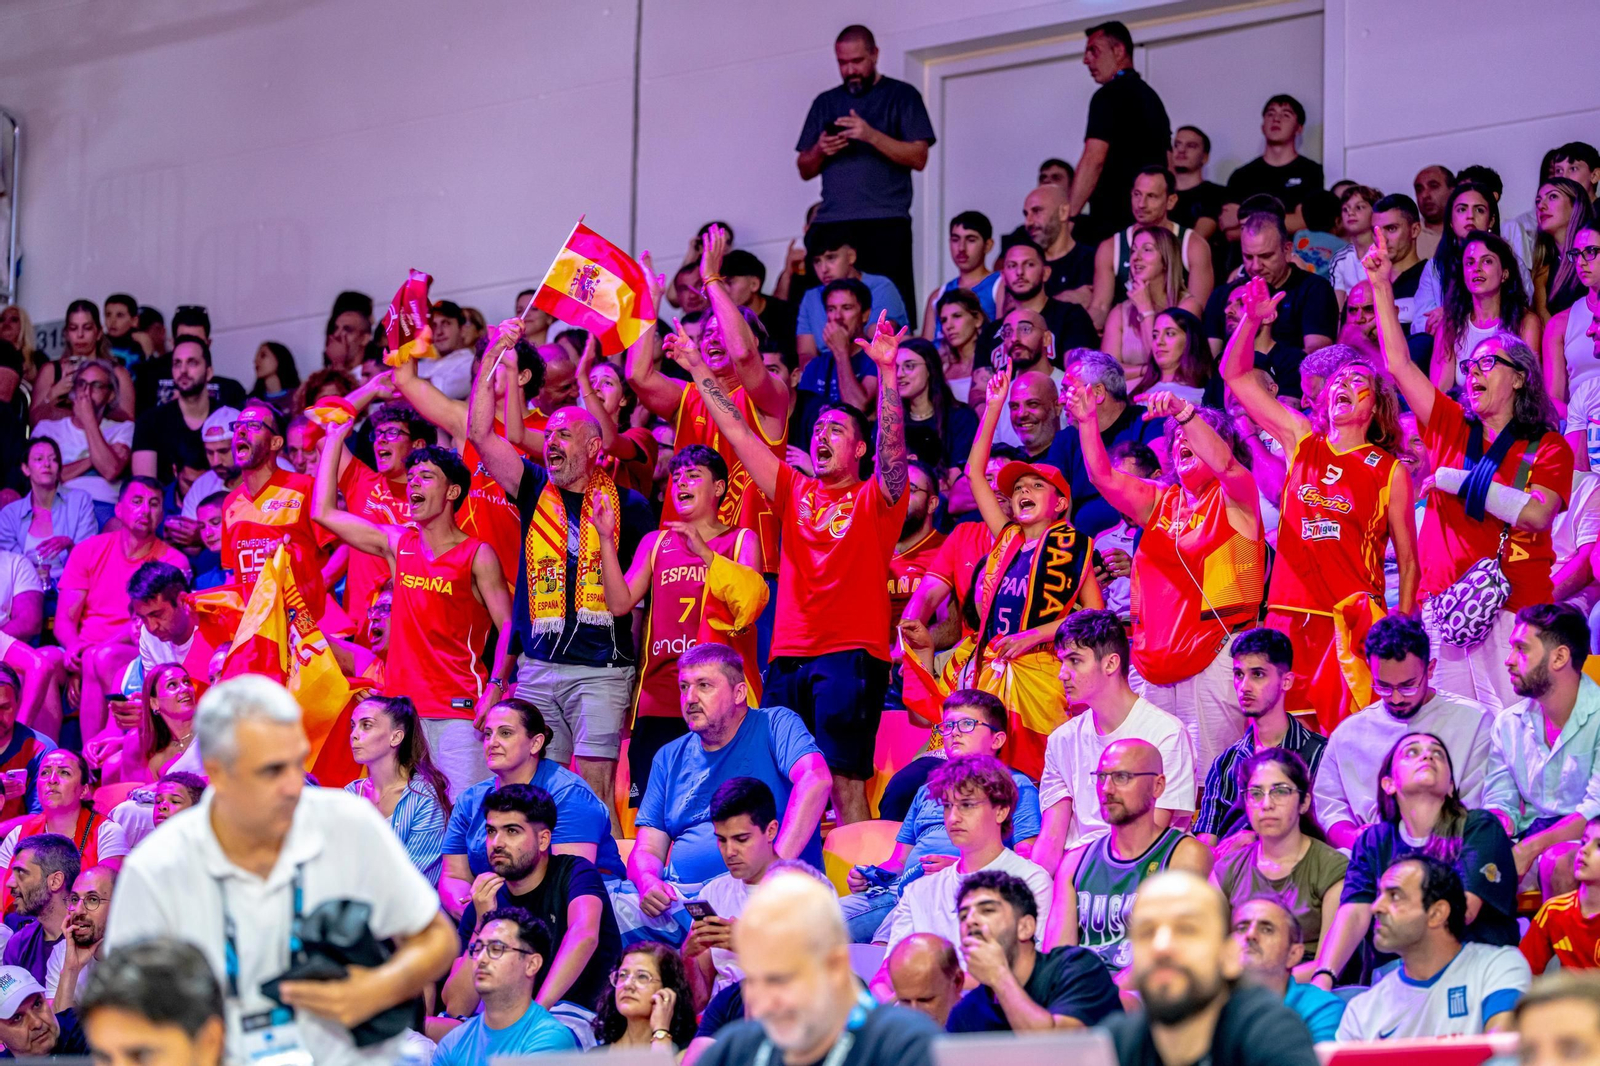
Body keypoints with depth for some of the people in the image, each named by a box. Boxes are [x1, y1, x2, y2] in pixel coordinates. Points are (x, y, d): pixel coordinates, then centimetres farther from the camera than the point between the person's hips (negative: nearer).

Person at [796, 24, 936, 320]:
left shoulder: (901, 96, 9)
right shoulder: (825, 103, 20)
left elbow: (918, 157, -2)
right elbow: (805, 170, 21)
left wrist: (871, 135, -14)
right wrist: (820, 151, -2)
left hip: (885, 224, -3)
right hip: (831, 223, 3)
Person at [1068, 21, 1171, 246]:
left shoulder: (1110, 96, -5)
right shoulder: (1150, 96, 22)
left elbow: (1094, 159, -16)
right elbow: (1168, 166, 24)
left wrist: (1068, 216, -17)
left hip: (1114, 221, -9)